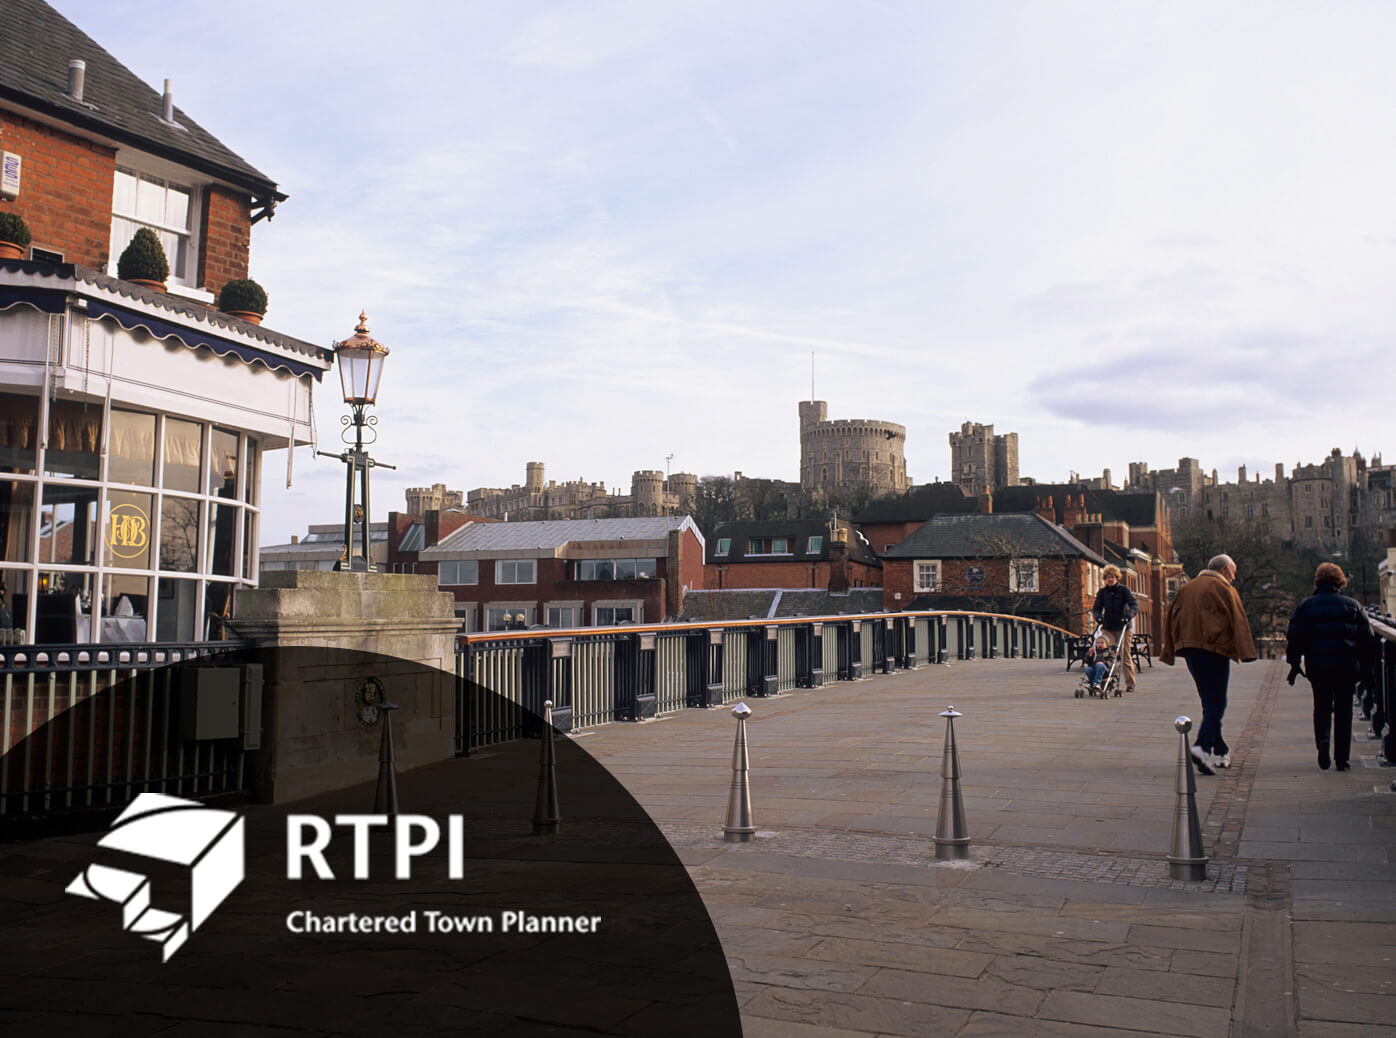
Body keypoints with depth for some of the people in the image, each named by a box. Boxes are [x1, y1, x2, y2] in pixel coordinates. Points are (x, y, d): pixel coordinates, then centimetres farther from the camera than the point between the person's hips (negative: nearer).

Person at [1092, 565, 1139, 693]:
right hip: (1107, 628, 2)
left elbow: (1134, 604, -7)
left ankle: (1130, 684, 10)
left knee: (1125, 656, 1)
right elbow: (1096, 608, 14)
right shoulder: (1102, 592, 10)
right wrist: (1098, 616, -7)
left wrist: (1128, 616, -23)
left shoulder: (1124, 590, 2)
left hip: (1122, 627, -2)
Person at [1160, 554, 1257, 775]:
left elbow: (1170, 617, 17)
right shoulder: (1224, 589, -1)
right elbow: (1239, 621, -10)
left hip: (1189, 649, 6)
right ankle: (1202, 747, -24)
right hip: (1215, 650, -6)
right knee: (1216, 704, -6)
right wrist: (1245, 652, -16)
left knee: (1209, 702, 16)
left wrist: (1170, 652, 17)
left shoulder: (1187, 588, 18)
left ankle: (1221, 752, 20)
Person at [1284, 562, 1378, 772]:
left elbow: (1294, 636, -2)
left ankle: (1323, 739, -15)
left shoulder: (1306, 605, 4)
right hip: (1347, 666, 0)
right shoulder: (1352, 605, 5)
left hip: (1317, 666, 0)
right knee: (1343, 710, 8)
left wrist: (1294, 664, 5)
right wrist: (1365, 667, 9)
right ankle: (1342, 758, 6)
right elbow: (1368, 639, 4)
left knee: (1322, 707, 13)